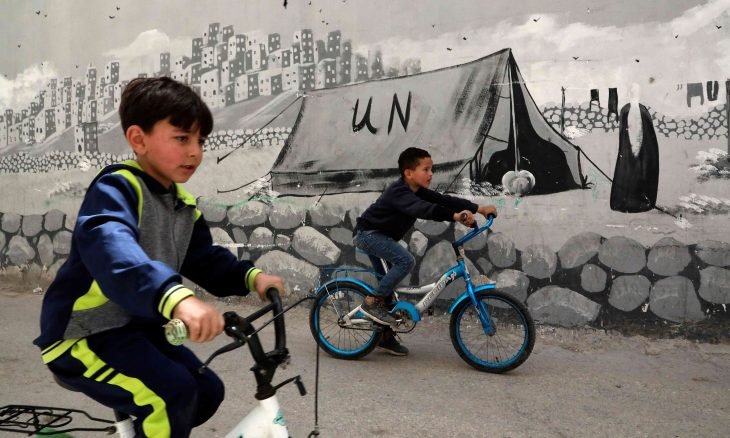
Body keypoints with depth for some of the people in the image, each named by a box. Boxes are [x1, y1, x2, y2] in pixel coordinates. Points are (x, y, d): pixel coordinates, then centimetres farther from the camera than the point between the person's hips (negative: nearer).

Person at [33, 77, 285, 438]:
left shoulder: (185, 206, 7)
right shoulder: (116, 188, -22)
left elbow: (206, 259, 8)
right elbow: (110, 248, -42)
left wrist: (250, 276, -13)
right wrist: (176, 297, -60)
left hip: (136, 327, 9)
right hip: (82, 334, -9)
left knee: (207, 391, 10)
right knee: (173, 393, -26)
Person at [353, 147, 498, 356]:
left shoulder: (418, 192, 0)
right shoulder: (398, 192, -28)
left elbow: (443, 200, -6)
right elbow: (423, 210, -46)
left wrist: (478, 208, -13)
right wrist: (455, 216, -58)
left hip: (379, 236, 10)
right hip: (367, 233, -10)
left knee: (388, 281, 10)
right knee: (405, 261, -26)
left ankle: (386, 336, 20)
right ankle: (372, 302, -16)